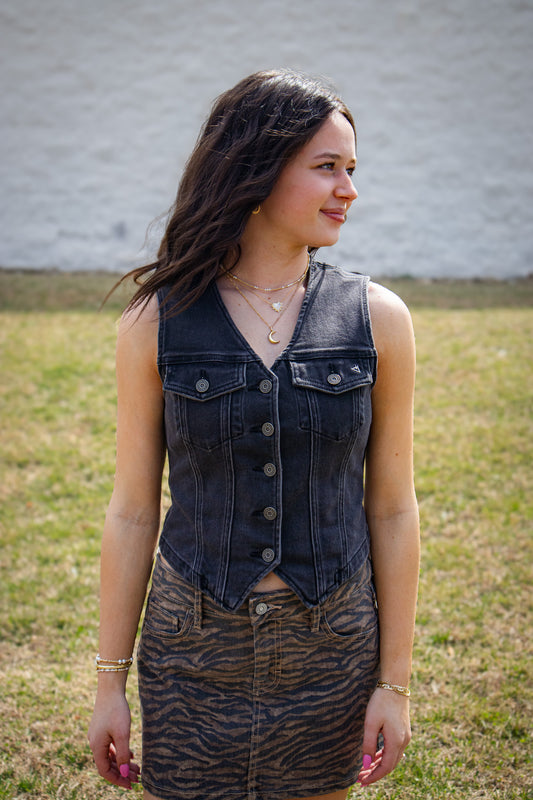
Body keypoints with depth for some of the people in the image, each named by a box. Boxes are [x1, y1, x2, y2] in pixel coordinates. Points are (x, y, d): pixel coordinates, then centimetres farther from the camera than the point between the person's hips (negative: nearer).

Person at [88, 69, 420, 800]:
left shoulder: (377, 319, -5)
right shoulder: (159, 322, -7)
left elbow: (392, 508, -1)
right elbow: (133, 510, -2)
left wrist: (395, 680, 0)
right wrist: (110, 682, 1)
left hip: (330, 652, 1)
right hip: (194, 650, -1)